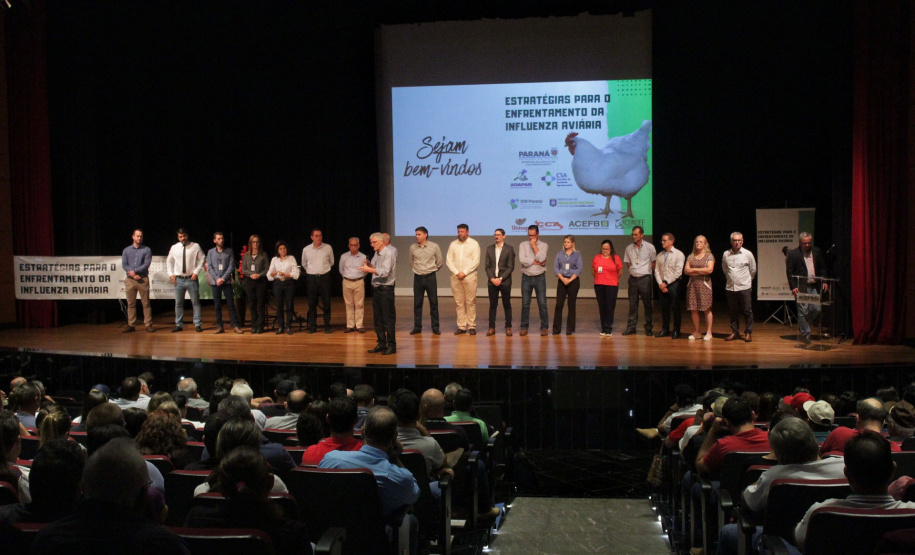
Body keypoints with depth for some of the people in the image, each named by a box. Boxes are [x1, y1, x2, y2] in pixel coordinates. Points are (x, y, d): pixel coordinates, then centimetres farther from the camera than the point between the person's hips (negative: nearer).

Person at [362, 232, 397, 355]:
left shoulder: (388, 254, -13)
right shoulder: (377, 254, 14)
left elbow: (385, 272, -22)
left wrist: (369, 269, -20)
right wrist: (368, 265, 1)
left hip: (386, 289, -9)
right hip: (376, 289, 9)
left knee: (388, 319, -4)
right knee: (378, 318, 12)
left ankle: (391, 345, 1)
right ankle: (381, 344, 19)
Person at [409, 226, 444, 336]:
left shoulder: (434, 246, -3)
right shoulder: (413, 247, 2)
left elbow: (440, 262, 7)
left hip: (430, 277, -2)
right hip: (418, 277, 2)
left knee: (433, 303, 1)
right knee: (417, 303, 4)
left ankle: (435, 327, 8)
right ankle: (417, 327, 12)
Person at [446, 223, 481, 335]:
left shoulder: (474, 244, 2)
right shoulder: (453, 244, 12)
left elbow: (476, 261, -5)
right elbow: (449, 261, 7)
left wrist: (464, 272, -11)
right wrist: (457, 272, -6)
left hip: (469, 276, -3)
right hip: (456, 277, 3)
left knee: (471, 302, -4)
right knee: (459, 302, 2)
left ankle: (472, 326, 0)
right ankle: (461, 326, 6)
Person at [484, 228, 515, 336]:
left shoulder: (509, 249, 0)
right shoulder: (489, 248, 10)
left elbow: (510, 267, -4)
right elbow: (487, 266, 7)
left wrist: (500, 279, -12)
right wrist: (492, 278, -7)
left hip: (505, 281, -2)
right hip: (492, 281, 3)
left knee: (507, 305, 3)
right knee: (492, 305, 4)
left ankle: (508, 327, 8)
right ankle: (491, 327, 7)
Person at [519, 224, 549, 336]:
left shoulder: (544, 245, 4)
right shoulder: (523, 245, 7)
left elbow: (541, 258, -15)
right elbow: (522, 259, -10)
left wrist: (534, 245, -8)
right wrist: (537, 262, -10)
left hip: (539, 277, -1)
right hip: (526, 277, 1)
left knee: (542, 303, -2)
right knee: (525, 304, 3)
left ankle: (544, 327, 5)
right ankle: (524, 327, 10)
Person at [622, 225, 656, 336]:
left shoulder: (649, 247, -2)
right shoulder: (629, 248, 7)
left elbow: (654, 262, 4)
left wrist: (648, 272, 3)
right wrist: (633, 271, 7)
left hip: (645, 278, -3)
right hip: (633, 278, 3)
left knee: (647, 304, 3)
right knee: (632, 304, 4)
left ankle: (648, 328, 9)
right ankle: (631, 327, 7)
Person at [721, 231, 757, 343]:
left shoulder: (747, 254, -2)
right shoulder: (726, 254, 3)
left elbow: (753, 270, 11)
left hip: (744, 287, -2)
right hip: (730, 288, 2)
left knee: (747, 311, 0)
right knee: (733, 311, 8)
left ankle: (748, 332, 9)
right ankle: (735, 332, 18)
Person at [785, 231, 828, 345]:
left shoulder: (817, 252, 10)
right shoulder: (793, 254, -2)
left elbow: (822, 268, 16)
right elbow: (790, 272, -5)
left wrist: (824, 281, 3)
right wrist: (793, 287, -14)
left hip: (814, 286, 4)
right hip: (801, 287, -4)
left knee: (816, 309, 0)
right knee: (803, 311, -4)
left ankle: (802, 326, 23)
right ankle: (805, 334, 6)